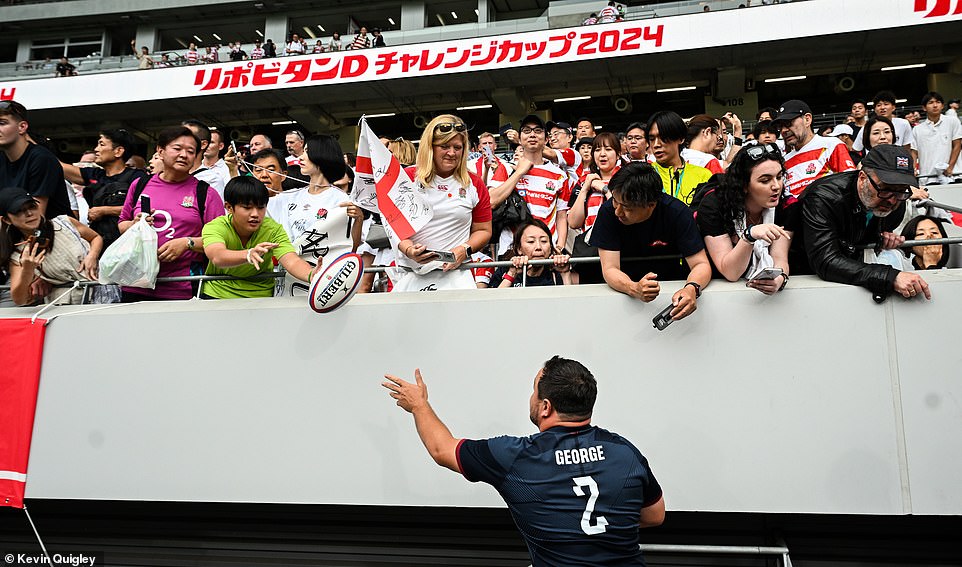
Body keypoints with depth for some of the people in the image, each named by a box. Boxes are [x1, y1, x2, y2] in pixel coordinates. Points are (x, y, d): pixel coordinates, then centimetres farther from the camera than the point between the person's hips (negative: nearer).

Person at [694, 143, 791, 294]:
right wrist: (749, 235, -36)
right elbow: (730, 272, -20)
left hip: (762, 288, 3)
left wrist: (780, 278, -33)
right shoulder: (713, 205, -17)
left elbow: (780, 259, -11)